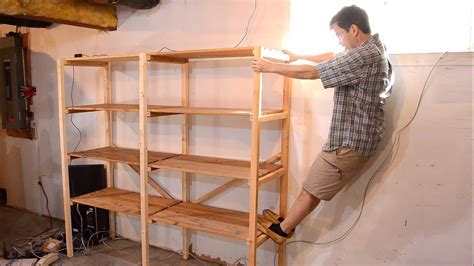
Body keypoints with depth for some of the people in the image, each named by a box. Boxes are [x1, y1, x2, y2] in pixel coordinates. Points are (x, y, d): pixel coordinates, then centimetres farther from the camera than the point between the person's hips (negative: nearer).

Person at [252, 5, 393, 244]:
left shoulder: (363, 56, -22)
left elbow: (311, 73, -18)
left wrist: (270, 67, -8)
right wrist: (299, 56, 26)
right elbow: (332, 58, 22)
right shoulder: (373, 49, 9)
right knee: (315, 186, 17)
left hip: (350, 142, -9)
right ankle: (287, 222, 31)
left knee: (312, 189, 5)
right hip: (355, 136, 9)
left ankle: (281, 229, 22)